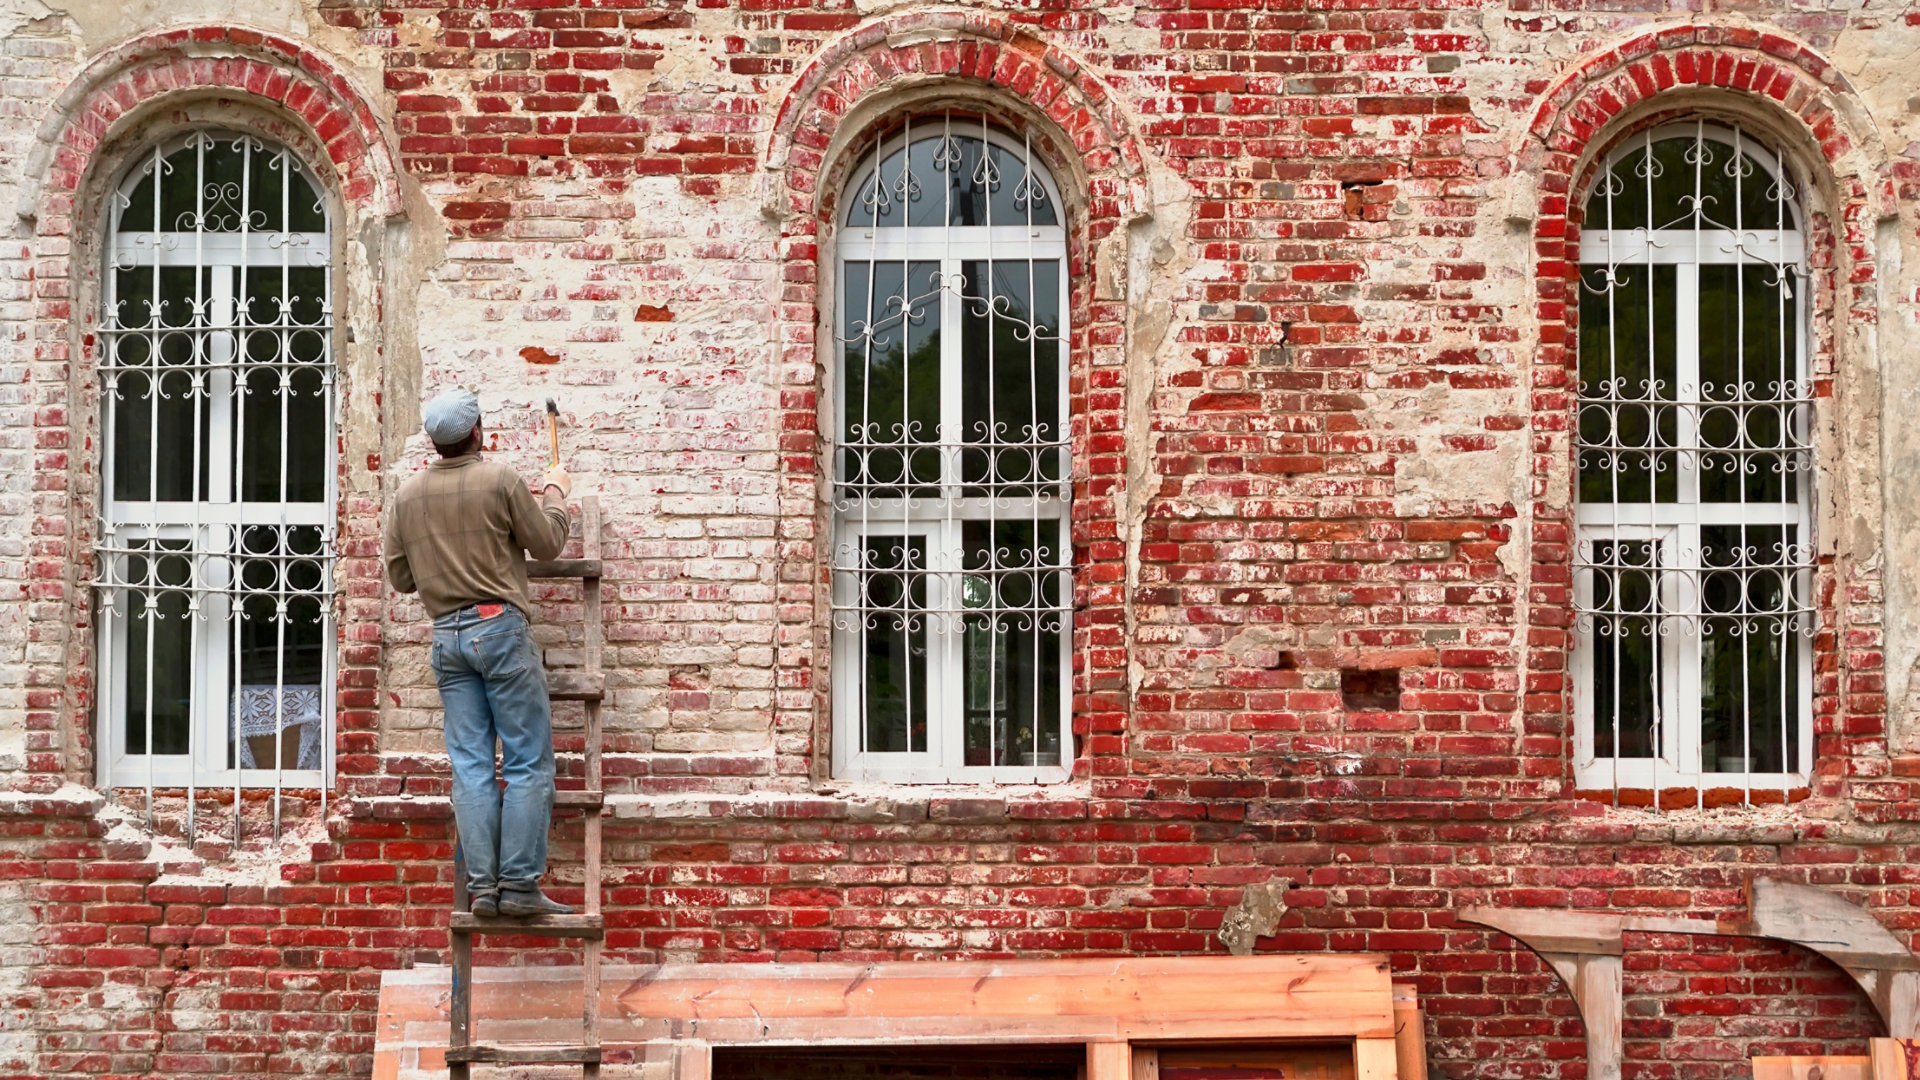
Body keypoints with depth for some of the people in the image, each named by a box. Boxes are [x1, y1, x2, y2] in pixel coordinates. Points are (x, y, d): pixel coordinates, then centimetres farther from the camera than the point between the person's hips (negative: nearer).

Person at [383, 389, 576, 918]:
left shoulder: (407, 495, 7)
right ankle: (519, 884, -5)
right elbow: (547, 543, 2)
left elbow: (400, 577, 13)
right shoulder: (500, 480, -8)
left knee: (471, 766, 6)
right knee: (528, 761, -1)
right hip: (499, 625, -5)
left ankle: (481, 886, 4)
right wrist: (555, 493, 18)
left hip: (446, 634, 5)